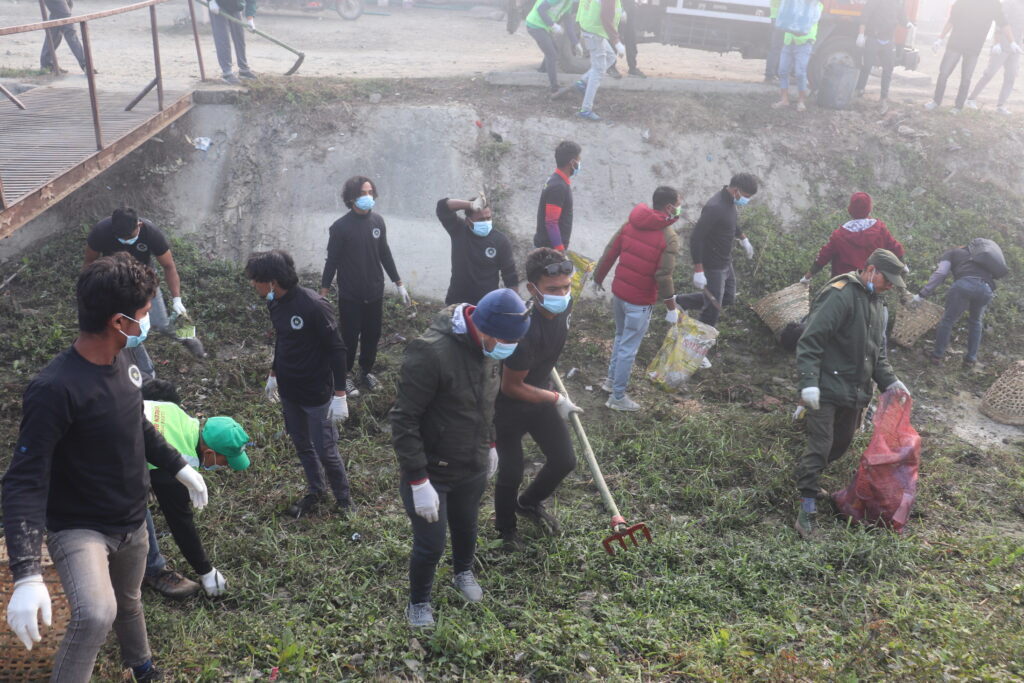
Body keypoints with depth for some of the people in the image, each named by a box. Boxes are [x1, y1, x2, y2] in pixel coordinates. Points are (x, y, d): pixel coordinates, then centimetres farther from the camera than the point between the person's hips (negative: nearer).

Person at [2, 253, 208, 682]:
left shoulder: (119, 361, -6)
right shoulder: (55, 389, -31)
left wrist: (178, 466, 19)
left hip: (132, 519, 7)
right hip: (78, 527, -7)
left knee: (128, 602, 28)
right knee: (95, 615, -32)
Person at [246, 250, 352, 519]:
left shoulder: (313, 305, -26)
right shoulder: (275, 303, -2)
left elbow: (337, 349, -20)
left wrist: (339, 395, -21)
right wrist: (273, 374, 23)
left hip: (316, 393, -7)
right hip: (288, 390, 7)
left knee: (325, 451, 2)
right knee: (301, 444, 20)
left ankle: (343, 500, 25)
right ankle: (315, 492, 41)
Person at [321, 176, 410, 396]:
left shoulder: (378, 221, -1)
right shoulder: (340, 226, -13)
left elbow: (385, 254, 10)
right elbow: (332, 261, -9)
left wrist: (399, 283, 12)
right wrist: (323, 294, -10)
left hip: (375, 293, 4)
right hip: (350, 296, -4)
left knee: (372, 335, 13)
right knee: (350, 337, 5)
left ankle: (367, 371, 33)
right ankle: (344, 376, 24)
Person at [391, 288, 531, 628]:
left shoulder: (484, 345, -7)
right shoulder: (430, 352, -32)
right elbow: (403, 421, -27)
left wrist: (490, 444, 19)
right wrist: (418, 482, -25)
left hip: (474, 467, 7)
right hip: (433, 472, -6)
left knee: (466, 528, 26)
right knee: (430, 545, 8)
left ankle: (464, 572, 57)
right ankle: (418, 604, 37)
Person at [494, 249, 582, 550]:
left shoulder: (564, 307, -16)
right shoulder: (525, 333, -39)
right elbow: (511, 387, -26)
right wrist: (556, 400, -18)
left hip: (540, 394, 7)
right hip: (509, 407, -7)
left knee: (564, 460, 13)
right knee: (511, 472, 6)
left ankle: (529, 503, 43)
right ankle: (506, 528, 36)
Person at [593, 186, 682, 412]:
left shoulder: (630, 224, 1)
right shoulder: (669, 238, -17)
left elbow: (609, 254, 5)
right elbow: (663, 276, -18)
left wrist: (597, 279, 18)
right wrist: (671, 309, -8)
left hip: (618, 292, 7)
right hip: (640, 301, -6)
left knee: (621, 337, 27)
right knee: (629, 348, 5)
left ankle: (611, 379, 40)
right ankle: (617, 397, 16)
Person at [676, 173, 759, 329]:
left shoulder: (729, 201, 1)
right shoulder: (715, 208, -29)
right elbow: (696, 238, -29)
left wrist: (743, 238, 31)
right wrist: (698, 271, -30)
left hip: (726, 263, 10)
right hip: (713, 267, -10)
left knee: (728, 298, 23)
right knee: (713, 308, 4)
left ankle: (681, 301, 31)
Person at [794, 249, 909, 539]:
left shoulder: (873, 300, 15)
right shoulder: (839, 295, -16)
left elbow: (877, 349, 23)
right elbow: (810, 341, -22)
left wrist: (889, 381, 11)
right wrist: (809, 382, -28)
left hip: (855, 392, 9)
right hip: (827, 389, -9)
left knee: (841, 443, 17)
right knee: (820, 446, -7)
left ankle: (807, 478, 37)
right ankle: (807, 510, -1)